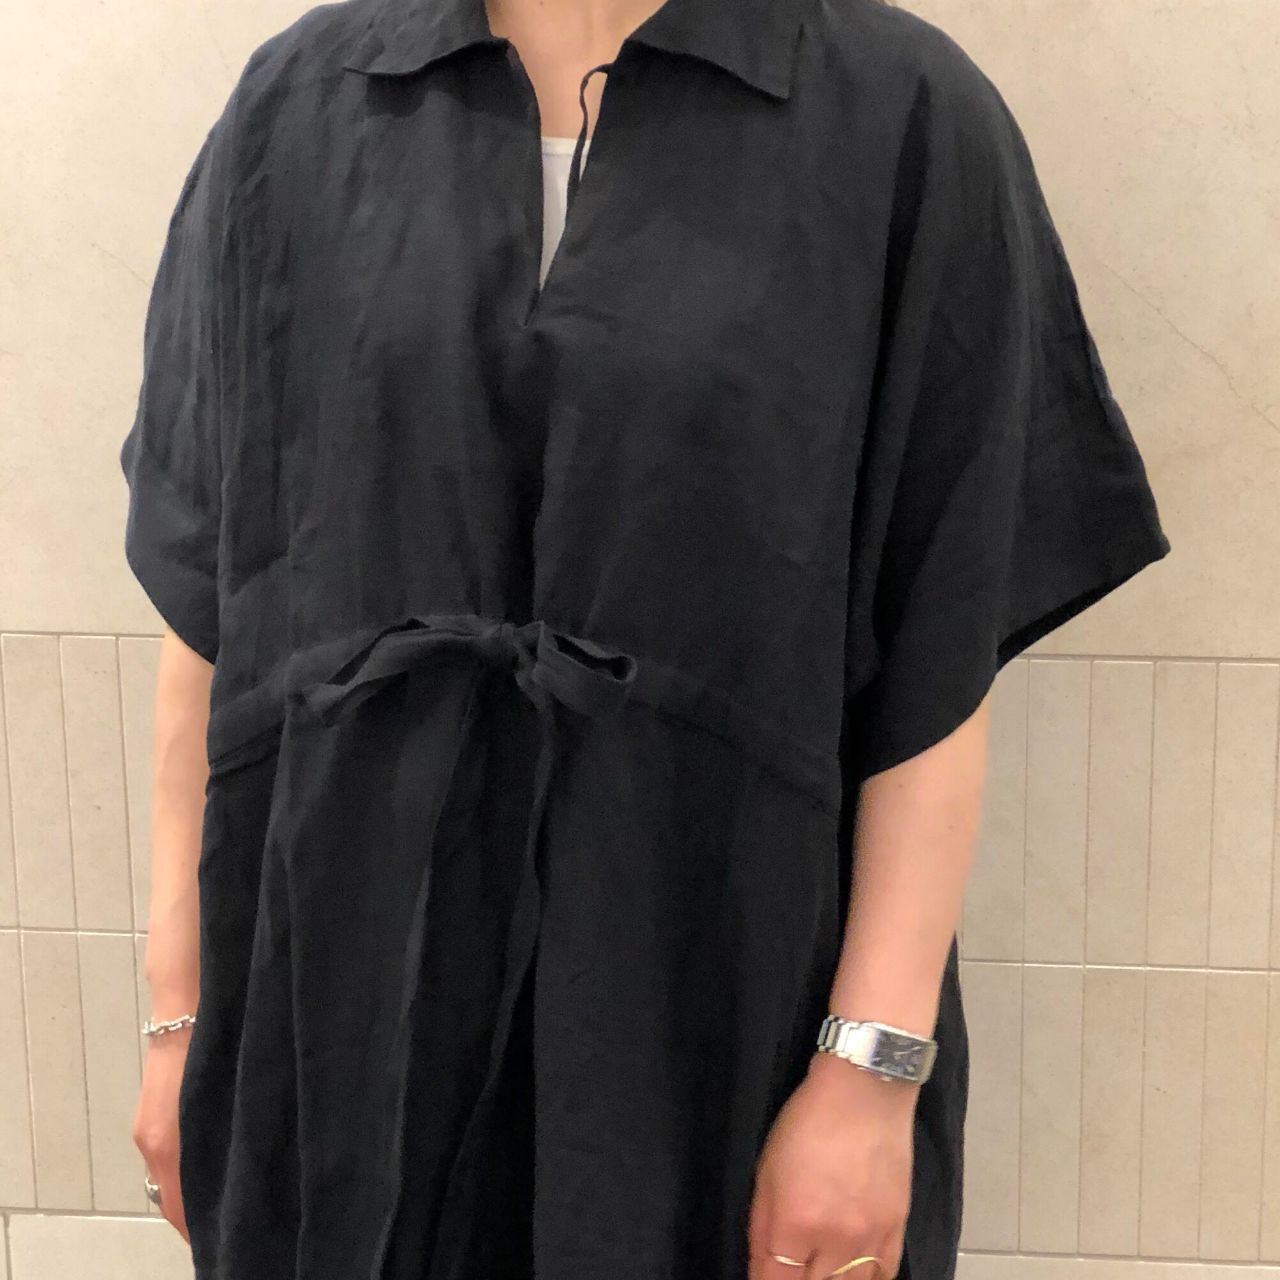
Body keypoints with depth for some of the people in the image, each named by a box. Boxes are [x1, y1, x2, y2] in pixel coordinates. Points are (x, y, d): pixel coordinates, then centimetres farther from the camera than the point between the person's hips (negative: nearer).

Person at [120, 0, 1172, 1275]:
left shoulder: (910, 118, -7)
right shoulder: (299, 108, 1)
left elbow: (939, 662, -8)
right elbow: (210, 601, 3)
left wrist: (875, 1069, -11)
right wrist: (178, 1012, 3)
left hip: (727, 1013, -2)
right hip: (340, 1011, 3)